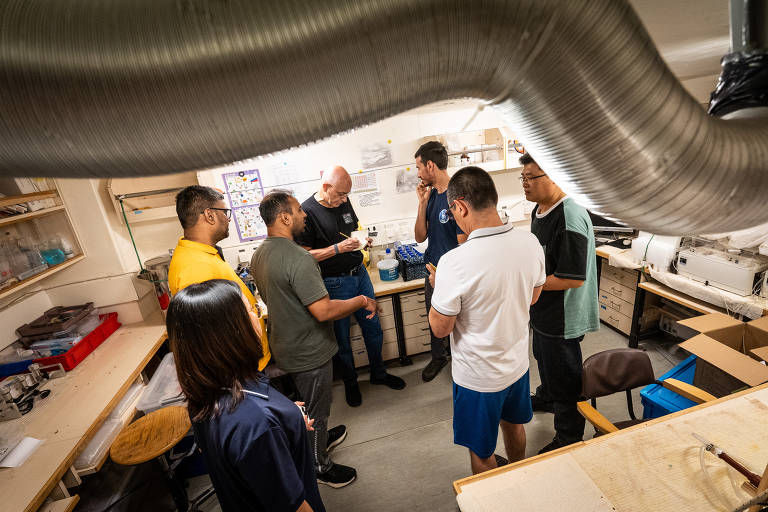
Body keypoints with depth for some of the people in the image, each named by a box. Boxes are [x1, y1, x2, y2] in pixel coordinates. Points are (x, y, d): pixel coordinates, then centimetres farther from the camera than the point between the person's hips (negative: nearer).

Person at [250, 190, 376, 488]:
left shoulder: (258, 255, 0)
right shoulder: (298, 259, -31)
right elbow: (324, 311, -33)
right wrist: (362, 301, -18)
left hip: (284, 348, 9)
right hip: (309, 354, -9)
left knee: (308, 403, 30)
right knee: (315, 410, 14)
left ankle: (321, 438, 55)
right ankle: (321, 467, 37)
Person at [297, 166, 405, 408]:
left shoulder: (343, 202, 3)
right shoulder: (307, 211, -16)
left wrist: (363, 239, -2)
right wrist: (338, 248, -24)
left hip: (360, 273, 6)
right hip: (334, 283, -6)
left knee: (373, 328, 16)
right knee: (342, 336, 11)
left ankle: (378, 373, 39)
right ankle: (350, 383, 35)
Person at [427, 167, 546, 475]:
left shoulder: (455, 262, -33)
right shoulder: (530, 242, -13)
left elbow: (440, 328, -20)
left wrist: (438, 287, -4)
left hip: (479, 377, -6)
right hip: (518, 363, 7)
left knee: (481, 452, 20)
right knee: (514, 426, 33)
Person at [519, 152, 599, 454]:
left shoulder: (571, 219, -28)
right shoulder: (540, 209, 3)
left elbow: (574, 279, -29)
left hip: (562, 317, -9)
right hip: (543, 311, 9)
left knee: (564, 377, 10)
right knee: (544, 360, 31)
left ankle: (569, 438, 33)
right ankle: (546, 398, 57)